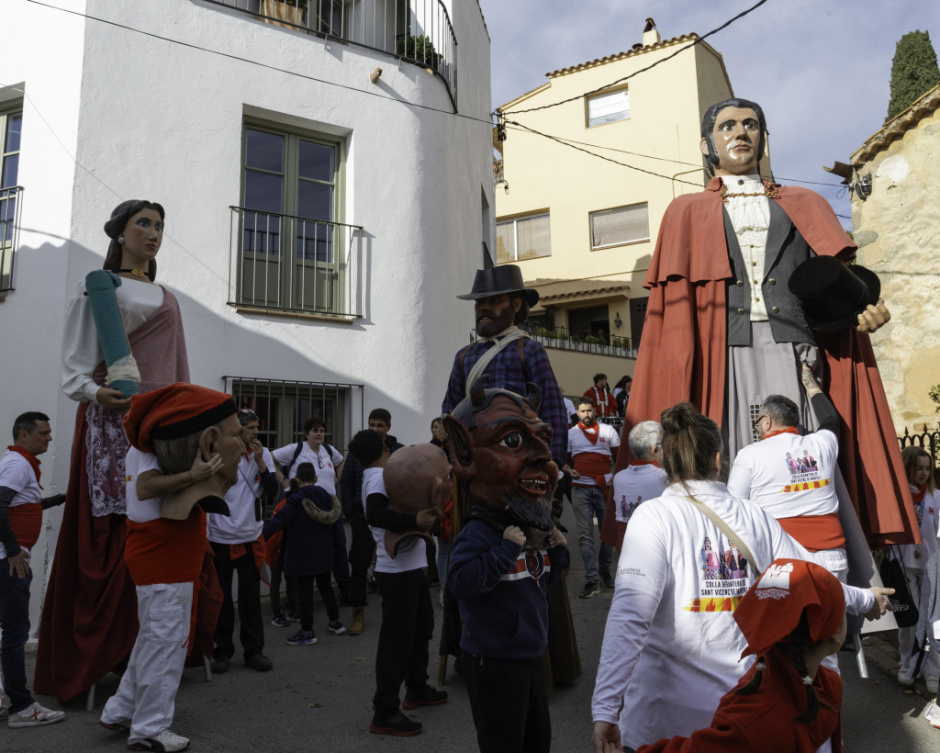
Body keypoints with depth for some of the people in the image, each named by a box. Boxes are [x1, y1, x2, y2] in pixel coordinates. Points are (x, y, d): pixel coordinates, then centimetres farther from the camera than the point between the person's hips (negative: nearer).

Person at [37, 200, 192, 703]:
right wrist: (97, 392, -20)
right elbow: (75, 368, -1)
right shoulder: (98, 288, 6)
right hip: (113, 418, -5)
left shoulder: (167, 300, 22)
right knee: (113, 531, -7)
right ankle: (101, 650, 2)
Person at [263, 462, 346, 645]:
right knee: (325, 586, 21)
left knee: (304, 591, 2)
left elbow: (278, 522, -22)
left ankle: (307, 632, 7)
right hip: (323, 555, 6)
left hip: (303, 557, -6)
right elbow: (332, 518, 14)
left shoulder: (296, 501, -15)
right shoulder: (325, 497, 3)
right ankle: (335, 622, 29)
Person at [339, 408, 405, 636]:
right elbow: (345, 481, 7)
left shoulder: (399, 450, 1)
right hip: (363, 518, 0)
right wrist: (349, 511, 0)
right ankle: (358, 613, 15)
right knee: (359, 566, 3)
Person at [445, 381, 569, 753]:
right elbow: (461, 582, -35)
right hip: (494, 662, -9)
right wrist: (505, 550, -34)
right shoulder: (477, 533, -22)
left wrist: (555, 553, 1)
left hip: (531, 655, 9)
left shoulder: (533, 532, 7)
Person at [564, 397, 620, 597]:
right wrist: (569, 470, -6)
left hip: (604, 487, 0)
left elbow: (620, 456, 10)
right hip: (581, 488, 0)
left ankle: (605, 571, 26)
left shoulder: (608, 430, 9)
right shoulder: (570, 433, 11)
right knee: (585, 534, -4)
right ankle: (590, 580, -2)